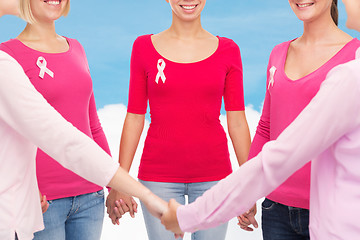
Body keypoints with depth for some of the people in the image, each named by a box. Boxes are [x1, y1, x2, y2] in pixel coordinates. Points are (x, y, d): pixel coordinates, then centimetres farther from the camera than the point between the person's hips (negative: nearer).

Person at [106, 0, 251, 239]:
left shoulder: (228, 50, 3)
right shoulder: (144, 47, 3)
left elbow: (237, 122, 4)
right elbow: (134, 119, 4)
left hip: (213, 175, 1)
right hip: (158, 176, 0)